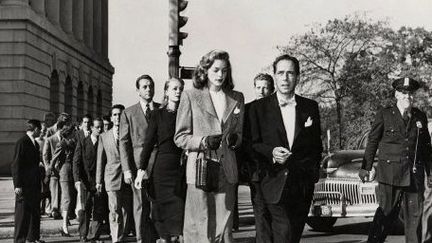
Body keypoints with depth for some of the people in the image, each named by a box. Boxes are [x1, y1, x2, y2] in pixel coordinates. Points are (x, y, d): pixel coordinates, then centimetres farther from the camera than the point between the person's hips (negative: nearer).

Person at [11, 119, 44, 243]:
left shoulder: (35, 143, 15)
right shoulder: (21, 143, -12)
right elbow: (15, 165, -15)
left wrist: (39, 182, 16)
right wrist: (17, 185, -18)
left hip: (34, 184, 8)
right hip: (24, 185, -8)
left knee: (35, 211, 12)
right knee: (22, 212, -2)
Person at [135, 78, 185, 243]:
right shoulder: (158, 114, 4)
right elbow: (148, 143, 1)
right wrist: (141, 170, -6)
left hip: (182, 167, 2)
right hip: (163, 167, -2)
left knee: (181, 209, -1)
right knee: (164, 209, -1)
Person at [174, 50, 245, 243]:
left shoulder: (237, 98, 15)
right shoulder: (190, 96, 5)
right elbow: (180, 138, 3)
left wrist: (235, 139, -2)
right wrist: (204, 141, -14)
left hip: (227, 172, 3)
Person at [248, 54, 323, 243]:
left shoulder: (310, 107, 11)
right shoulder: (258, 108, 3)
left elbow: (316, 145, 17)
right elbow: (252, 144, 1)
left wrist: (312, 172, 6)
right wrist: (271, 152, -16)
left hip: (303, 186, 3)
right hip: (274, 183, -3)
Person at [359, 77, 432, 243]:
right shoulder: (384, 115, 1)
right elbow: (372, 142, 4)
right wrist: (366, 168, 1)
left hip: (415, 174, 3)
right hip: (390, 172, -3)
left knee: (415, 214, 4)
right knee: (386, 212, -4)